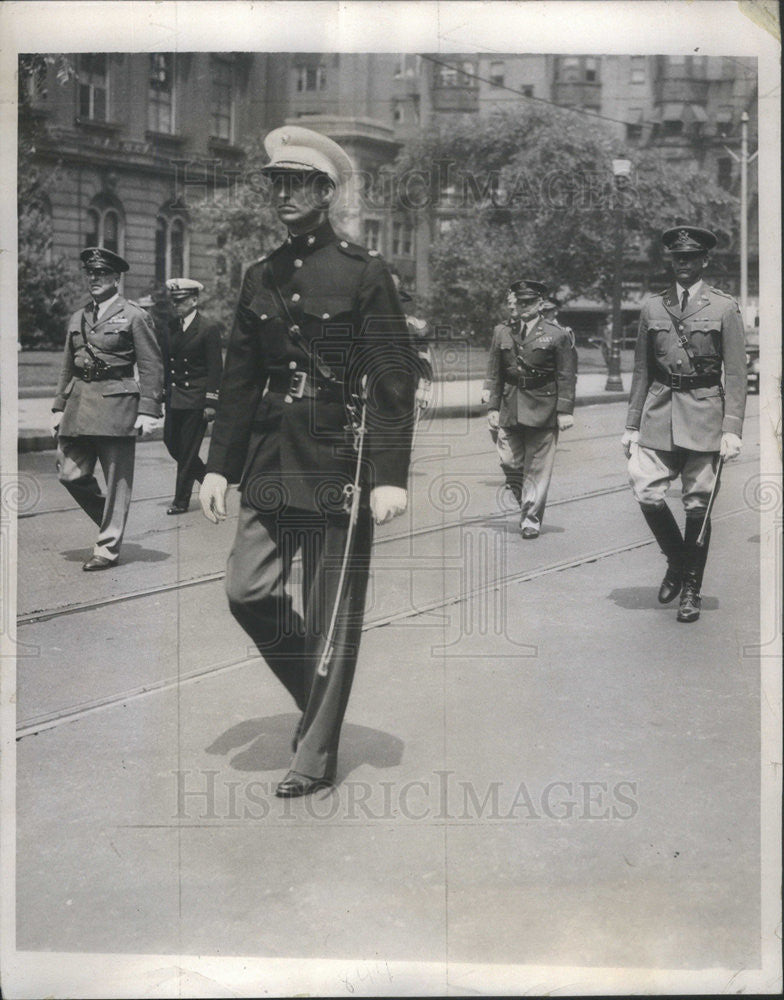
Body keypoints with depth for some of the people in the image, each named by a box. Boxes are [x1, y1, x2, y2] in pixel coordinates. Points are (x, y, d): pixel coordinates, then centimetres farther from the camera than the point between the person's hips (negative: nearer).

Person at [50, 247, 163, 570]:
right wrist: (59, 407, 16)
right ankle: (110, 520, 24)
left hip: (117, 405, -6)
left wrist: (148, 411, -10)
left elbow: (151, 367, -3)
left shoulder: (134, 316, 1)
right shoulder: (78, 318, 17)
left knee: (117, 480, -1)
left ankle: (108, 547, 6)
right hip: (79, 403, 6)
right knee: (70, 474, 2)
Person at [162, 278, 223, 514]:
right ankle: (206, 477, 29)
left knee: (187, 450, -2)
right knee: (172, 442, 7)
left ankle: (181, 500, 7)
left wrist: (211, 403, -13)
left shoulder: (209, 329, -8)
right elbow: (167, 361, 14)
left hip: (196, 399, -6)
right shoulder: (171, 327, 10)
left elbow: (215, 369, -9)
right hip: (174, 396, 6)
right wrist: (162, 391, 7)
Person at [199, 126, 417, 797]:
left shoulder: (364, 272, -3)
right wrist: (219, 466, 9)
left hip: (339, 462, -5)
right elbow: (240, 380, 15)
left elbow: (395, 379, -7)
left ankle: (316, 756, 14)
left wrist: (390, 476, -14)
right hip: (272, 461, 5)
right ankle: (319, 693, 23)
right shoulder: (260, 277, 13)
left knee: (334, 614, 2)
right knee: (248, 590, -3)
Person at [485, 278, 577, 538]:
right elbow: (494, 374, 11)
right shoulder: (502, 333, 9)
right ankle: (522, 496, 30)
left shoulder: (557, 334, -1)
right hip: (510, 407, 3)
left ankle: (531, 519, 9)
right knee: (509, 461, 2)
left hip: (543, 408, -3)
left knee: (537, 467, 0)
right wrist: (493, 407, 5)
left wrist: (565, 410, -7)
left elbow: (567, 376, -2)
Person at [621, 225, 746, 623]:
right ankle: (676, 560, 18)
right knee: (646, 490, -9)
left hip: (704, 414, -2)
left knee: (698, 503, 1)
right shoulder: (652, 307, 10)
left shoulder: (724, 307, 2)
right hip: (659, 413, 3)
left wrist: (732, 429, -9)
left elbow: (736, 375, -1)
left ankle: (691, 588, 15)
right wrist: (632, 425, 9)